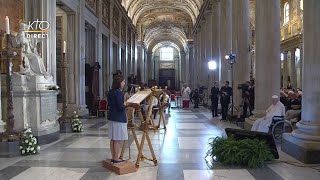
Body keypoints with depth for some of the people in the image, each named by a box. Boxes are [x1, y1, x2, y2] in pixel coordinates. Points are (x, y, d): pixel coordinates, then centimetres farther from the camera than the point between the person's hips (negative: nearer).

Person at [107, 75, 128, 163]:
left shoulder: (111, 92, 10)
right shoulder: (119, 92, -17)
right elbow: (121, 107, -21)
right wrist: (125, 104, -1)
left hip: (112, 118, 9)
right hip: (119, 119, -9)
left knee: (113, 139, 13)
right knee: (118, 140, 0)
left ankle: (113, 157, 21)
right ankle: (116, 159, 7)